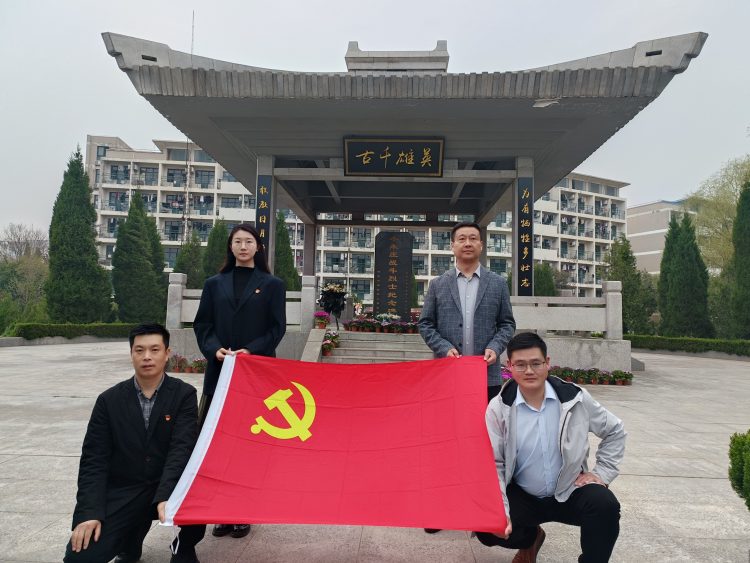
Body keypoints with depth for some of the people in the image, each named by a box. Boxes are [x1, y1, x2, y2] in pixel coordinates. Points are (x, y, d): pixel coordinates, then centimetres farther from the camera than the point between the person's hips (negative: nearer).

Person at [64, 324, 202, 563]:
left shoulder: (184, 395, -5)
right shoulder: (109, 400, 1)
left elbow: (182, 448, -16)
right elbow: (94, 459, -1)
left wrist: (165, 496, -31)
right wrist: (89, 513, -14)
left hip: (170, 486, -1)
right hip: (122, 492, 2)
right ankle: (130, 538, 19)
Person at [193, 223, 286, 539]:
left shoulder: (272, 285, 5)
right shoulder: (215, 284, 12)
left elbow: (277, 327, 0)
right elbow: (201, 324, 8)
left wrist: (252, 350, -13)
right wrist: (214, 349, -10)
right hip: (220, 370, 2)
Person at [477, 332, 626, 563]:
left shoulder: (575, 398, -10)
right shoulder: (498, 408, -13)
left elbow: (614, 431, 7)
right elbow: (493, 464, -12)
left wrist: (602, 474, -1)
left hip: (570, 491, 0)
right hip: (521, 496, 1)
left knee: (605, 506, -29)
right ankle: (530, 538, 15)